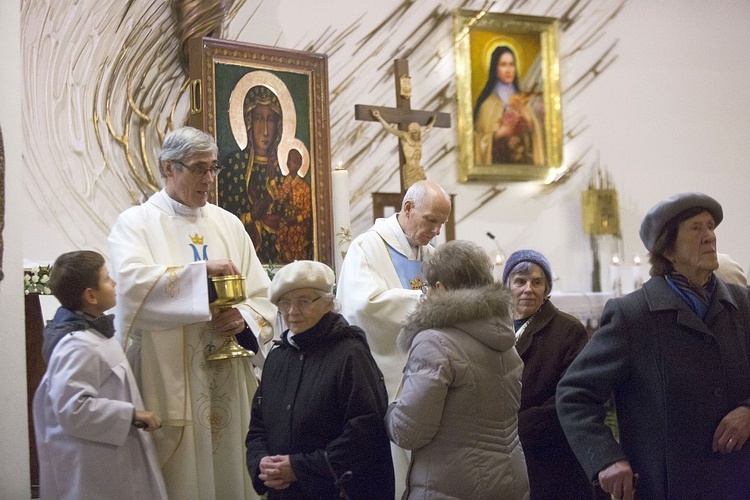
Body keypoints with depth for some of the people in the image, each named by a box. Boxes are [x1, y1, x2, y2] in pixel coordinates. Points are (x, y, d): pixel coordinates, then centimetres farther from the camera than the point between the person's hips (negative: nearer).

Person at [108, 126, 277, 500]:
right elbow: (132, 283, -19)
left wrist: (245, 318, -12)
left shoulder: (228, 224, 13)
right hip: (169, 386, -4)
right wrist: (202, 270, -22)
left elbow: (263, 297, 9)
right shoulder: (136, 223, 1)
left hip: (230, 384, 4)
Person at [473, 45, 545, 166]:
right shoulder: (487, 102, -1)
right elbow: (479, 138, -1)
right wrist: (497, 133, -16)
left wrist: (527, 119, -8)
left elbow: (537, 132, 9)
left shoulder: (525, 100, 11)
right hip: (497, 162, -3)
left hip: (525, 160, 3)